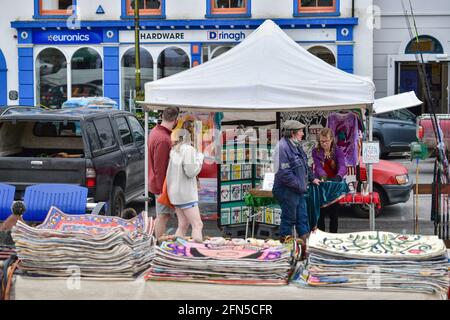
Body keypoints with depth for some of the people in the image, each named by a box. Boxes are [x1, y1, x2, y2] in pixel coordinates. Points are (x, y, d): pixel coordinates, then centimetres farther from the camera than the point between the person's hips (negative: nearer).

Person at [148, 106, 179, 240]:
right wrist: (163, 189, -19)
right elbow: (160, 168, -25)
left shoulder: (155, 131, 7)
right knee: (163, 217, 0)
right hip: (162, 184, -10)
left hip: (157, 183, 10)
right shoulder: (163, 140, -26)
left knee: (162, 216, 18)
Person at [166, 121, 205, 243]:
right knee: (197, 225, -7)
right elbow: (191, 171, -18)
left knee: (183, 225, 14)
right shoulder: (188, 149, -16)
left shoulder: (175, 149, 10)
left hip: (175, 191, 9)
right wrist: (199, 158, -5)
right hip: (185, 192, -9)